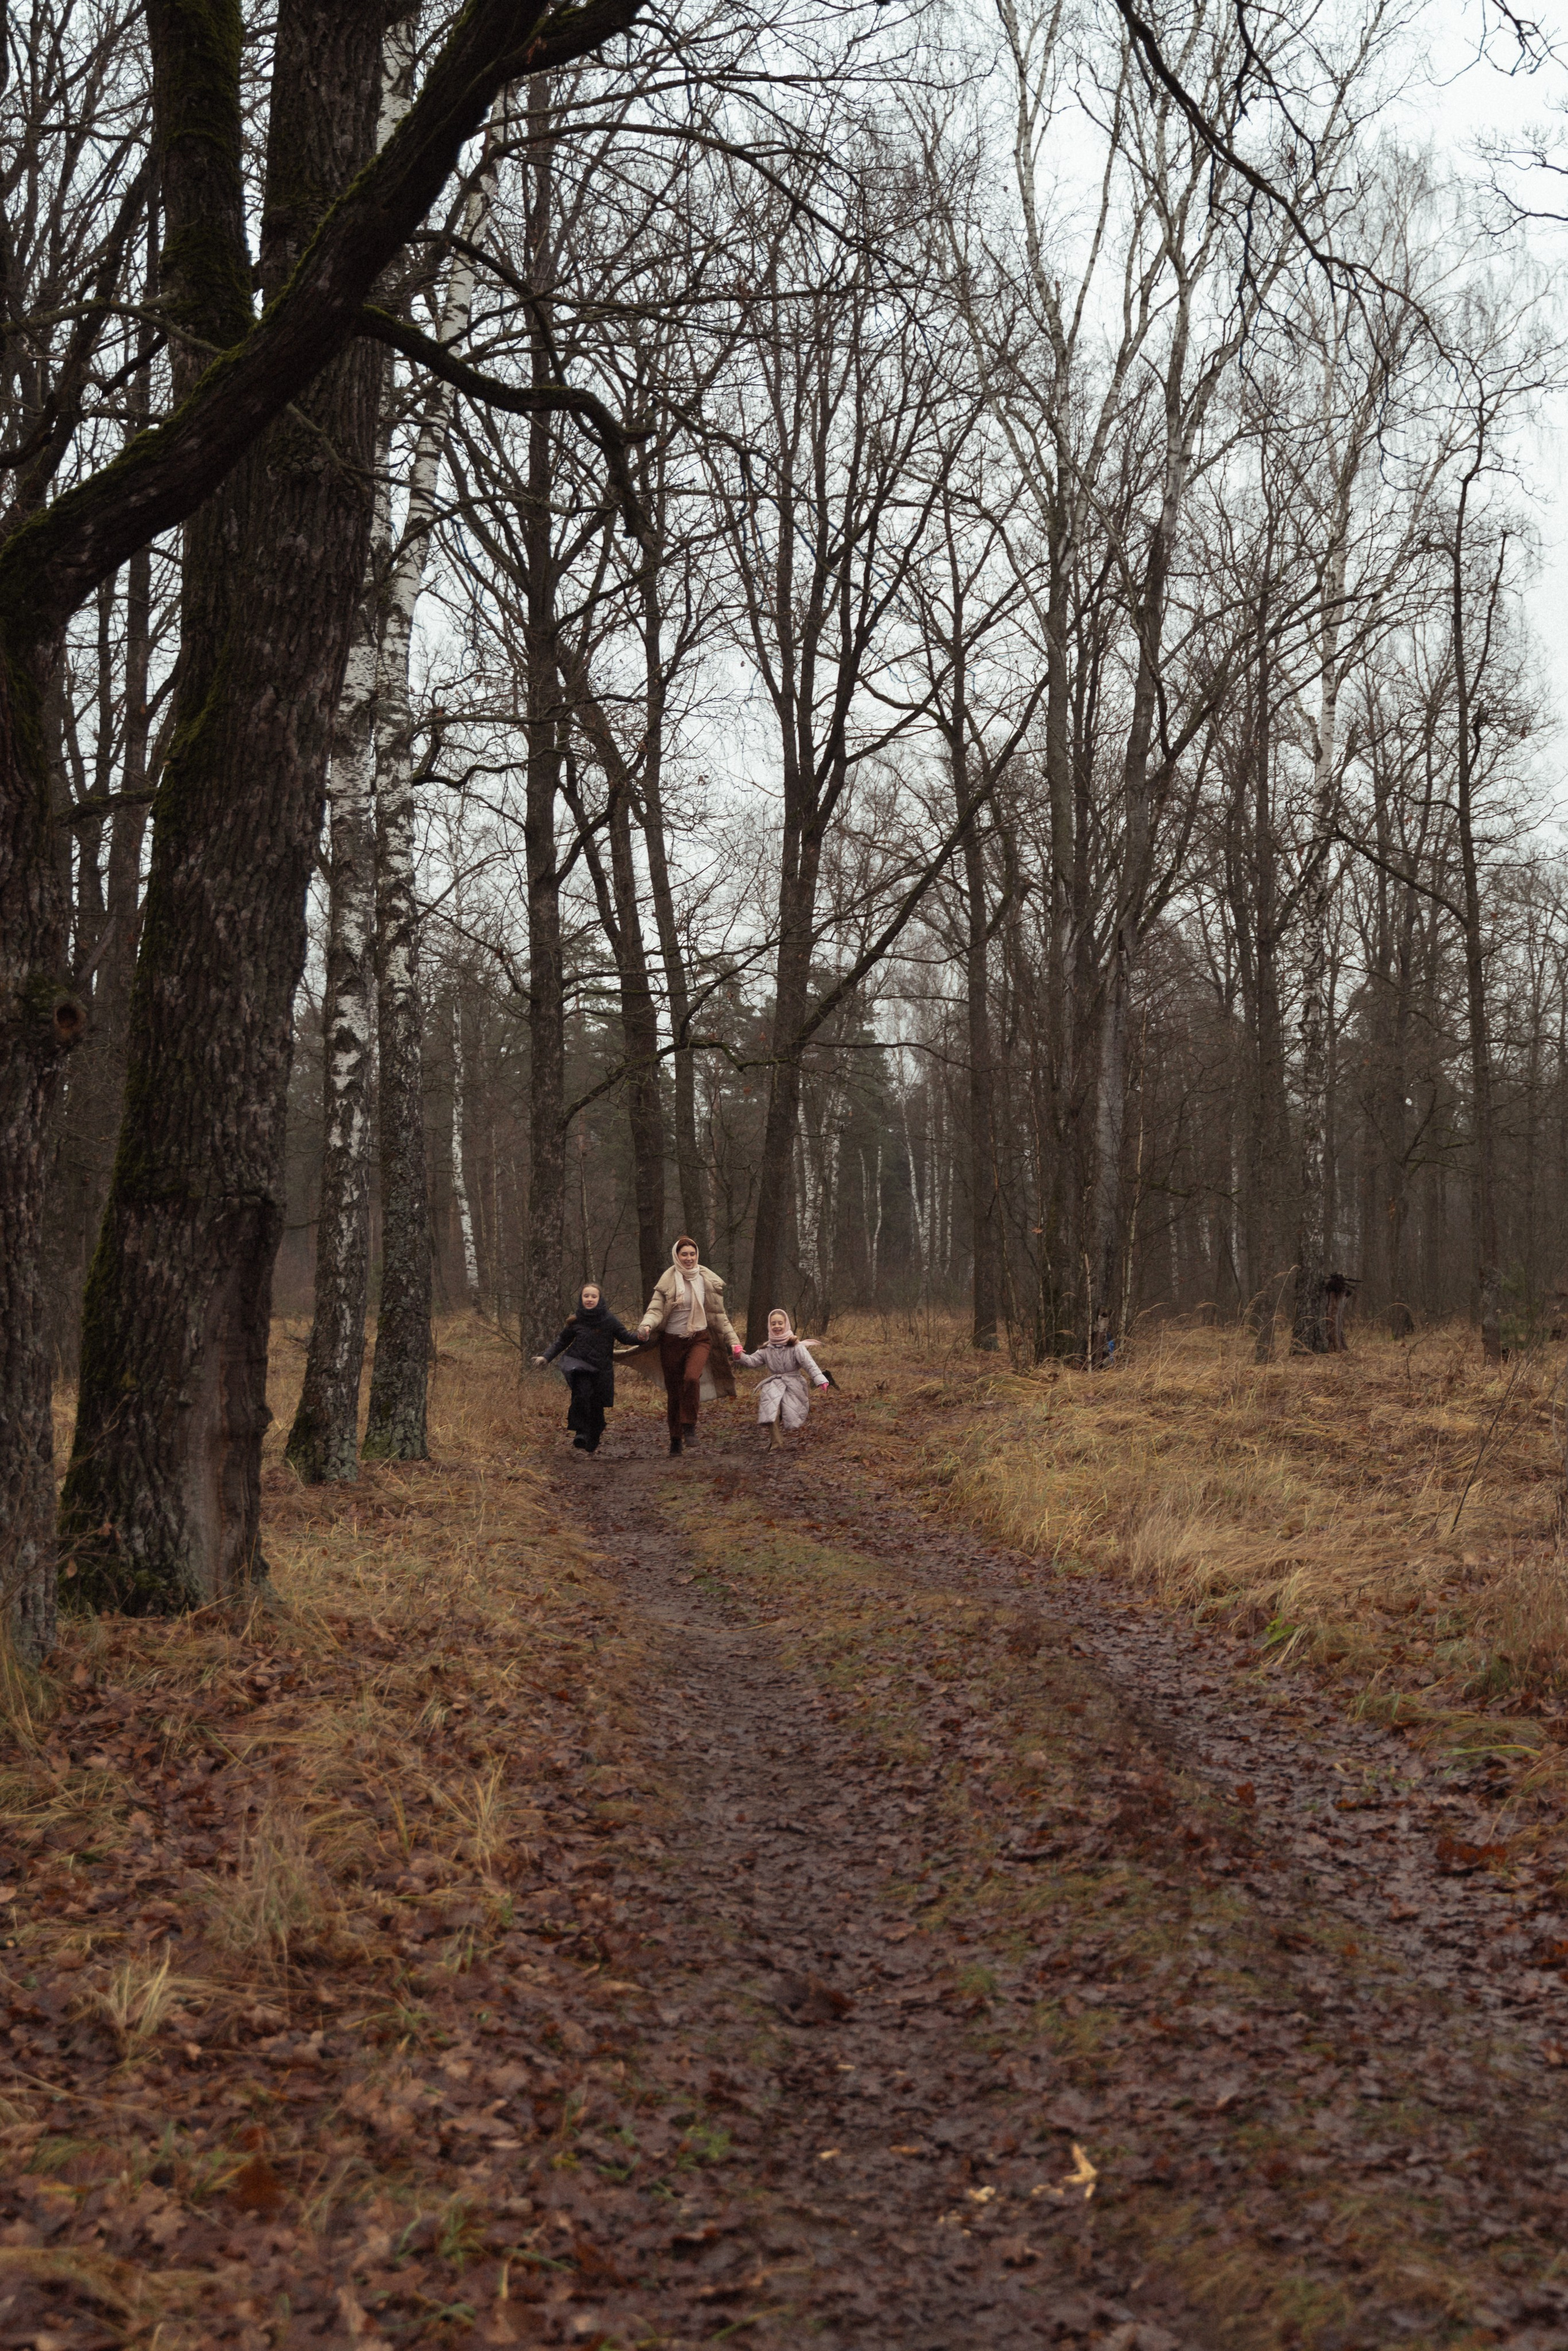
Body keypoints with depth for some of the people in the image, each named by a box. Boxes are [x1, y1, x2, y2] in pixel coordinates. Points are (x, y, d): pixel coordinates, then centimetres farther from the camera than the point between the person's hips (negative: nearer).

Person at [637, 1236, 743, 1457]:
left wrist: (733, 1340, 9)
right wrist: (647, 1326, -32)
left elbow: (719, 1315, 12)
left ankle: (689, 1425, -8)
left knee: (692, 1378, -26)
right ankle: (675, 1439, 19)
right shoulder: (668, 1281, -2)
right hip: (672, 1340, 0)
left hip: (699, 1339, 0)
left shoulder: (707, 1280, 4)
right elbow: (656, 1309, -10)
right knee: (674, 1391, 4)